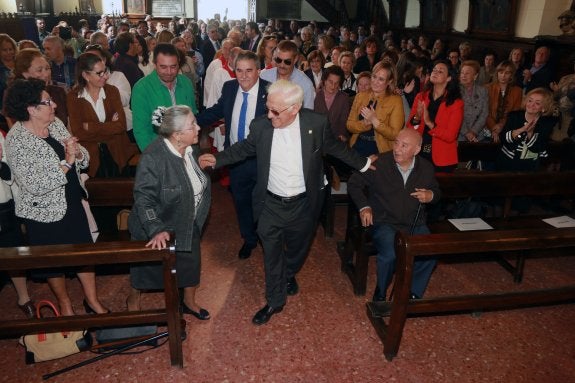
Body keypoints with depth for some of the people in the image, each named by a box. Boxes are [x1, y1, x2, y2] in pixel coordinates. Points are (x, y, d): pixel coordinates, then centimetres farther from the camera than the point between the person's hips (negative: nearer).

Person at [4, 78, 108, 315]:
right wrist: (67, 162, -28)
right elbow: (35, 186, -27)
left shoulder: (55, 124, -1)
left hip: (73, 203, 6)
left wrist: (77, 153, -19)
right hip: (45, 214, -6)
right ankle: (65, 305, 38)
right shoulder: (17, 140, -21)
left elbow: (84, 160, 3)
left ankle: (92, 300, 33)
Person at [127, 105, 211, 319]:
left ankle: (189, 302, 46)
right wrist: (156, 230, -34)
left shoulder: (190, 148, -7)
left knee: (191, 264, 20)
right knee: (148, 268, 17)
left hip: (188, 226, 6)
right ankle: (133, 298, 47)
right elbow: (143, 199, -26)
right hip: (158, 230, -6)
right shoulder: (153, 158, -30)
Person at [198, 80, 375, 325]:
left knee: (297, 248, 22)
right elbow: (244, 148, 6)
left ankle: (290, 275, 56)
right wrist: (217, 159, -3)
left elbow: (335, 148, 2)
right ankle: (275, 301, 33)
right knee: (272, 255, 12)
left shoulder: (316, 123, -15)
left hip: (303, 204, 0)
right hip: (270, 205, 0)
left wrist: (362, 164, 12)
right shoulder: (260, 126, -13)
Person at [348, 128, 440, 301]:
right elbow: (354, 183, 4)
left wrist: (431, 196, -2)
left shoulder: (426, 168, 4)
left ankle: (412, 293, 2)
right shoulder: (379, 163, -8)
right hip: (385, 223, -3)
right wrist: (364, 207, -7)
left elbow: (436, 190, 23)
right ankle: (380, 293, -1)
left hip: (415, 224, 4)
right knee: (390, 254, -30)